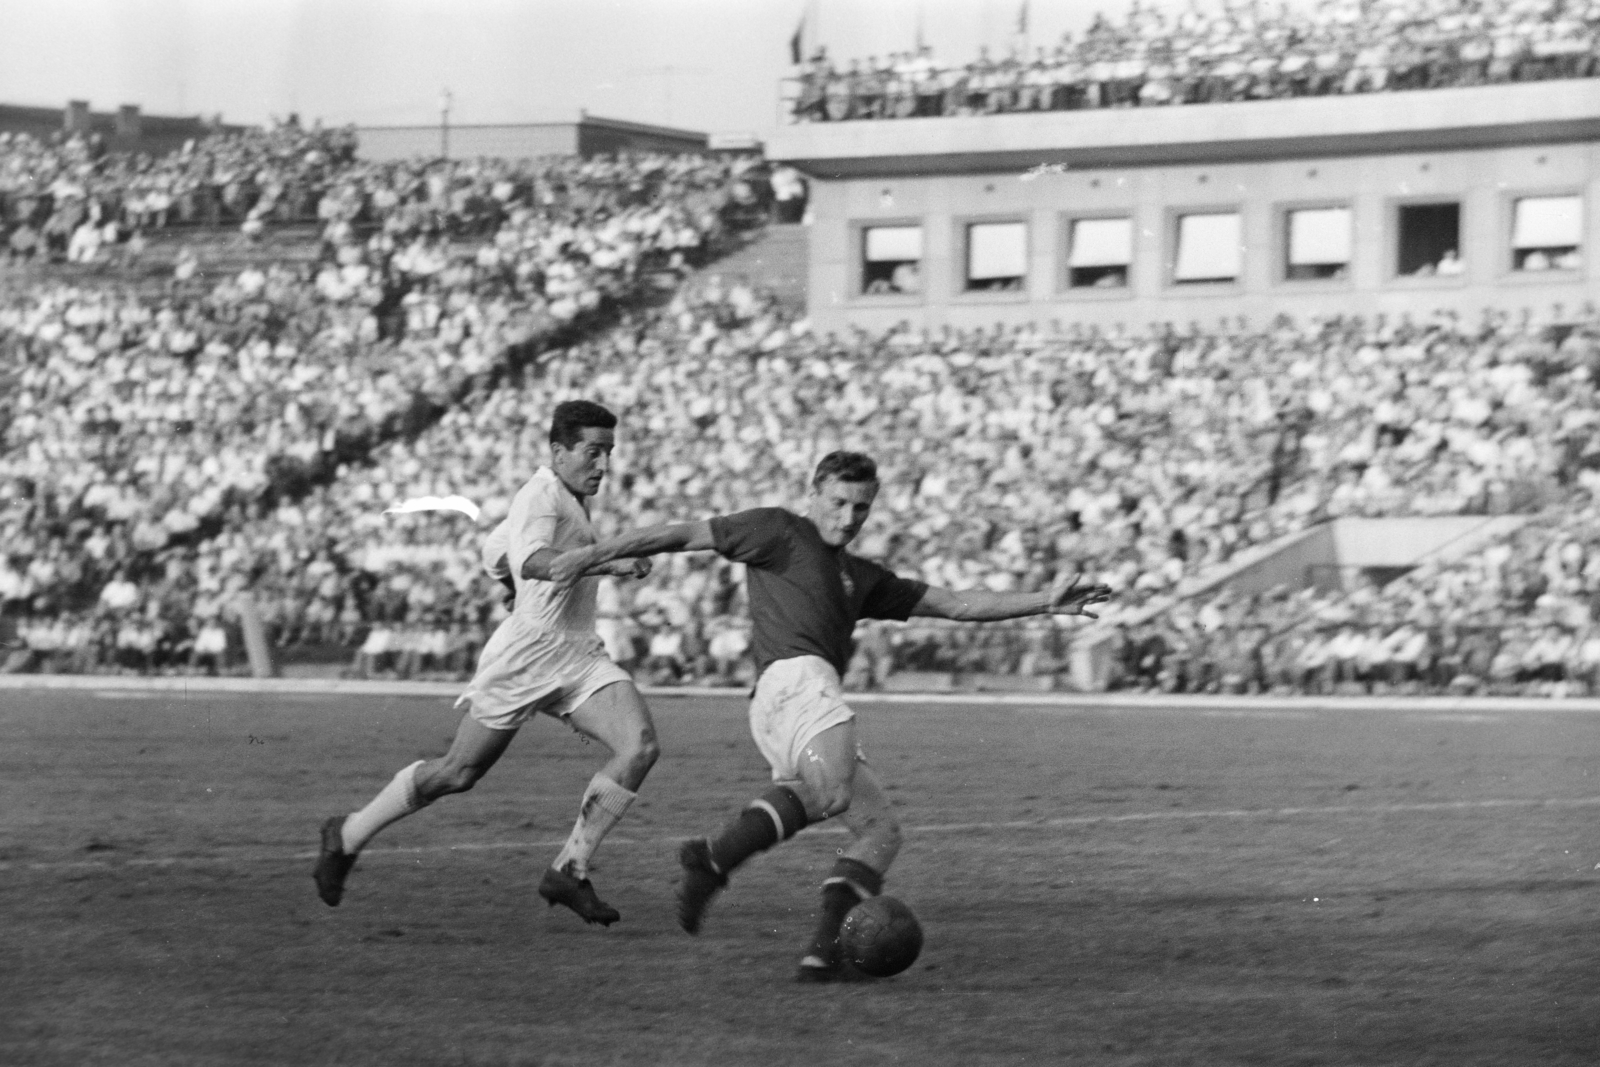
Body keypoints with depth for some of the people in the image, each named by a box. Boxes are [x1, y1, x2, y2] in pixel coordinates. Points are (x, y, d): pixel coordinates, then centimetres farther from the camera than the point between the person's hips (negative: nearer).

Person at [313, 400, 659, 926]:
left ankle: (569, 871, -9)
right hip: (525, 653, -8)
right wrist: (608, 563, -46)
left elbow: (495, 552, 30)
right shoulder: (542, 494, -15)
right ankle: (347, 836, 25)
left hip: (579, 656, 8)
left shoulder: (568, 498, 15)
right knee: (458, 772, 2)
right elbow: (530, 560, -38)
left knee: (640, 747, -15)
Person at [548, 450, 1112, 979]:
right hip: (795, 677, -9)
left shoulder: (861, 579, 34)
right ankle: (713, 858, -54)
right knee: (831, 785, -37)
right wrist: (592, 555, 6)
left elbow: (953, 604, 31)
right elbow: (683, 535, 12)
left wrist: (1043, 603, 24)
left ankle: (825, 950, -11)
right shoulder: (779, 531, 13)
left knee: (881, 830, 4)